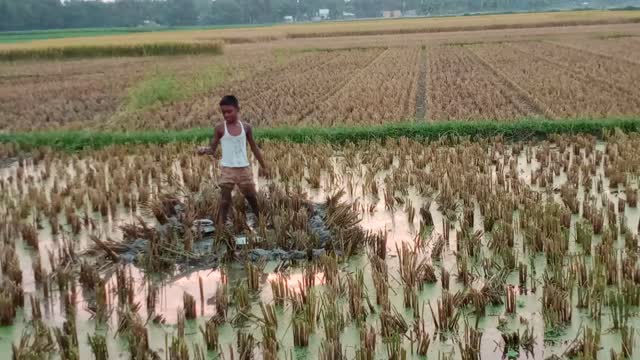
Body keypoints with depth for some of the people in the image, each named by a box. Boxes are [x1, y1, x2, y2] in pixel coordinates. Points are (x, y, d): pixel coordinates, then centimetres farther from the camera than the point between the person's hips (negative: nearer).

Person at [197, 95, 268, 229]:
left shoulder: (246, 127, 2)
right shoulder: (220, 128, -5)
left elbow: (254, 148, 12)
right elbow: (213, 149, -5)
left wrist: (263, 166, 16)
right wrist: (205, 150, -29)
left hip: (244, 168, 3)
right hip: (227, 169, -2)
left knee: (253, 198, 14)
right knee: (225, 201, -2)